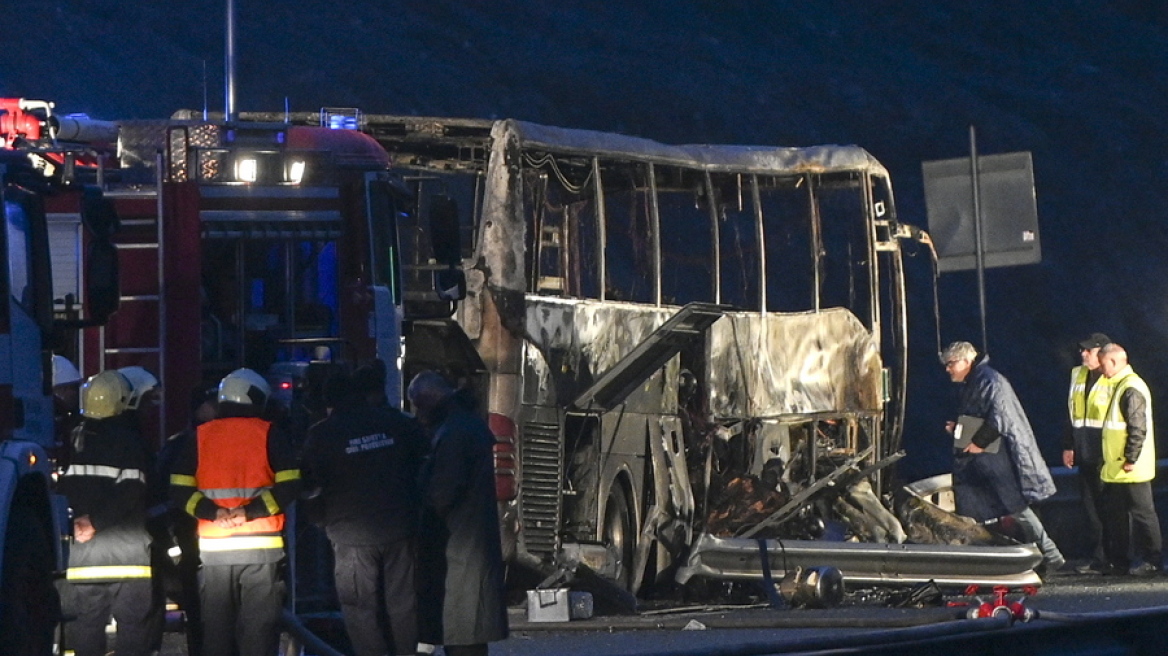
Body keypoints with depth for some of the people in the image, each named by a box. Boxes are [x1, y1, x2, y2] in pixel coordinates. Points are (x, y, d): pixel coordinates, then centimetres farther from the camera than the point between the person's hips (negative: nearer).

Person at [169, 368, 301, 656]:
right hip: (261, 546, -2)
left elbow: (179, 490, 0)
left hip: (214, 547, 2)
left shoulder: (200, 436, 7)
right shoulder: (268, 433, -1)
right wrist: (251, 511, -12)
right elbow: (289, 486, -10)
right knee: (258, 627, 0)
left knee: (216, 627, 8)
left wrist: (213, 512, -9)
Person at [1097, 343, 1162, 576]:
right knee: (1115, 513, 13)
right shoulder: (1121, 386, 15)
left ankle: (1151, 561, 1)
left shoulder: (1131, 389, -17)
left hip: (1131, 469, -10)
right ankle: (1117, 561, 20)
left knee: (1142, 513, -4)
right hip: (1117, 469, 10)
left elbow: (1138, 428, -23)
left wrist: (1131, 459, -22)